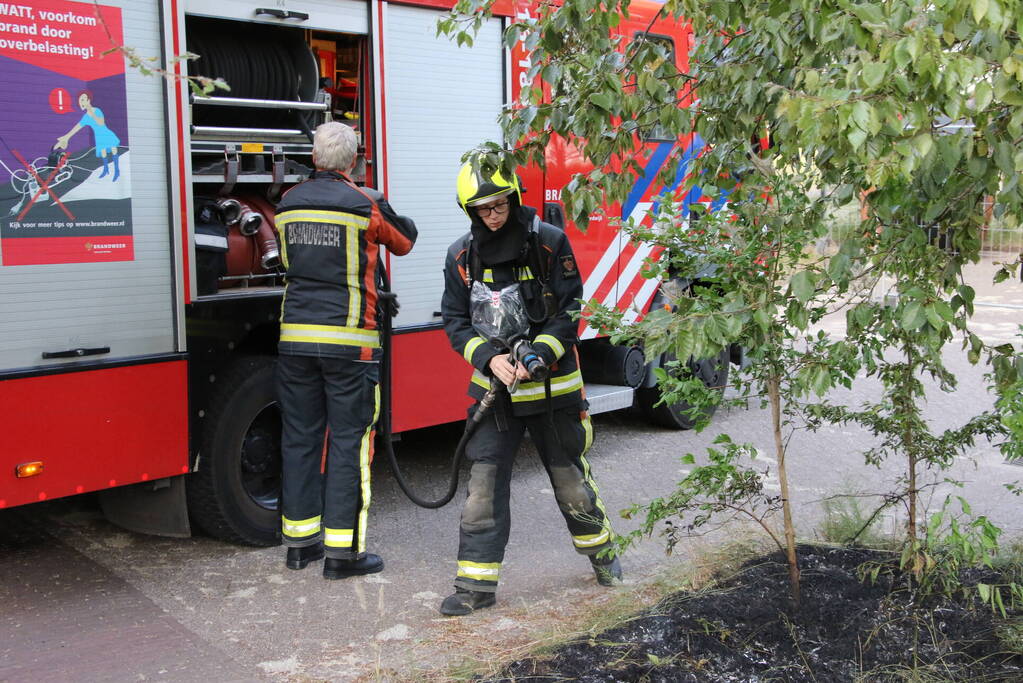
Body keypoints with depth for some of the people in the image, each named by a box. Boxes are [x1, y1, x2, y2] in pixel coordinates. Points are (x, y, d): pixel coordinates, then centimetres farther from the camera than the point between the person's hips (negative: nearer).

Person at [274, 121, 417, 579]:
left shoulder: (288, 203, 7)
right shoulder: (366, 204, -6)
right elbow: (404, 241, 10)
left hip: (296, 338, 5)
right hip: (348, 342, -4)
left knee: (299, 438, 12)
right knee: (348, 441, 1)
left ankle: (300, 541, 21)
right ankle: (342, 550, 4)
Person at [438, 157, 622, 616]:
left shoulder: (550, 243, -8)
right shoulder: (461, 256, -1)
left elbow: (569, 310, -7)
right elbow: (455, 322, 2)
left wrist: (538, 355, -20)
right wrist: (490, 358, -15)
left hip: (552, 384, -2)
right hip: (494, 386, 2)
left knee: (569, 476, 12)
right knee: (484, 481, -3)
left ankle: (600, 550, 37)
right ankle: (476, 582, 7)